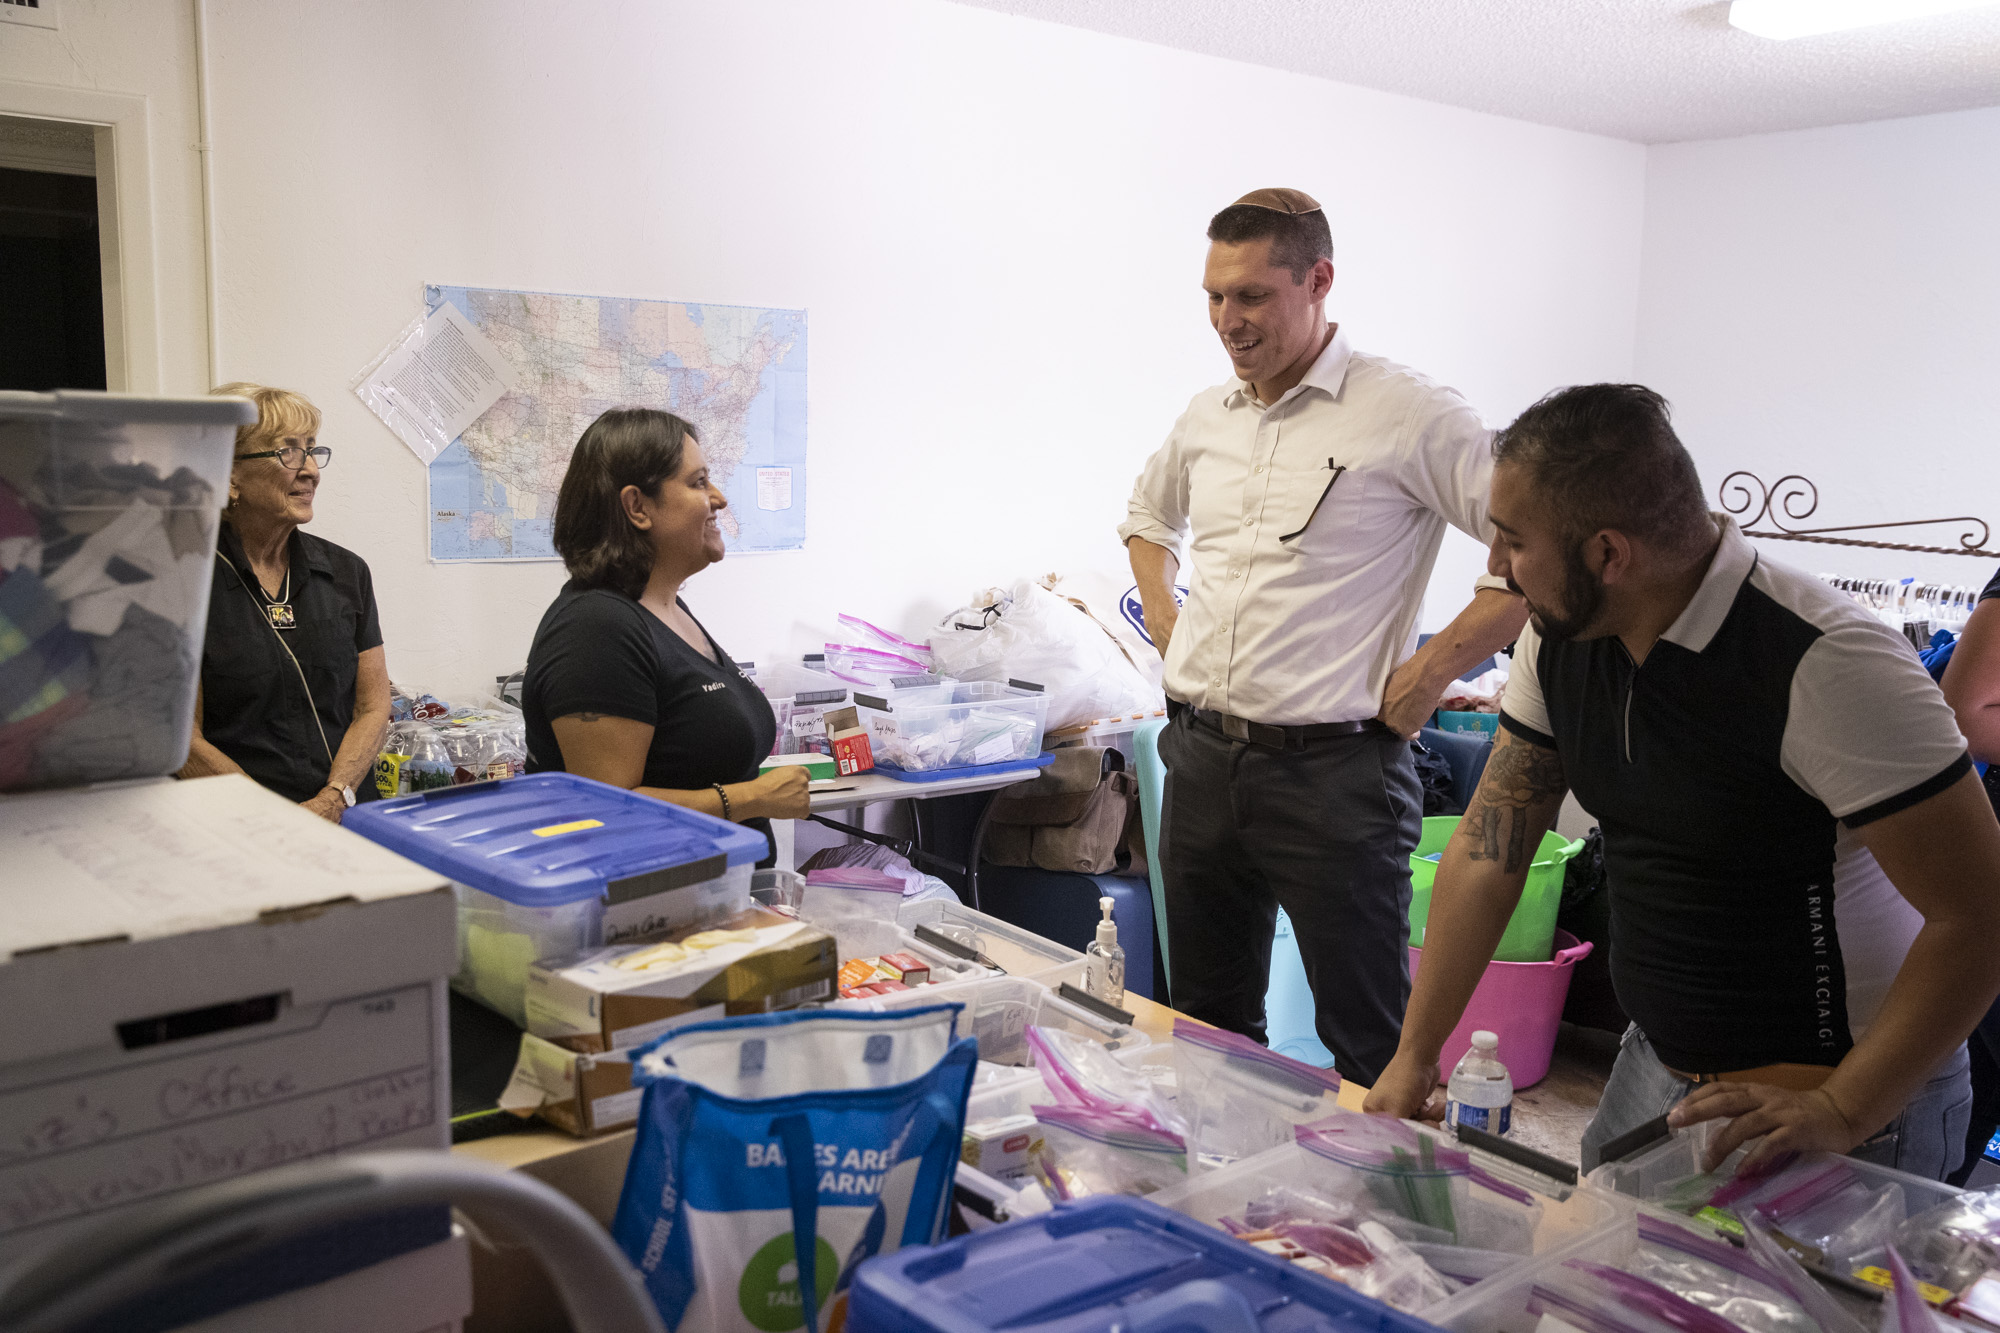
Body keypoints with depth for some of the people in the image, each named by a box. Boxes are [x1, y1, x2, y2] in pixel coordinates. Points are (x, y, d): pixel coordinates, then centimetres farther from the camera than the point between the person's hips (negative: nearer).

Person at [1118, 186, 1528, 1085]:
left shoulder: (1407, 414, -9)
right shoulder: (1206, 419, 11)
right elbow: (1147, 516, 32)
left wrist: (1433, 669, -13)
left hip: (1330, 769, -6)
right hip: (1200, 758, 6)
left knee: (1371, 1054, 2)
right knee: (1208, 1027, 18)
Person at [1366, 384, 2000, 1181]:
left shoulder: (1822, 663, -26)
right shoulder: (1559, 635, -4)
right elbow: (1488, 849, 0)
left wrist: (1840, 1113, -27)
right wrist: (1414, 1056, 1)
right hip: (1656, 1067, 6)